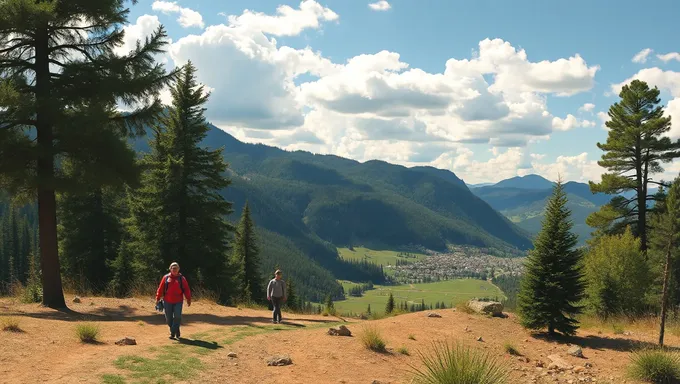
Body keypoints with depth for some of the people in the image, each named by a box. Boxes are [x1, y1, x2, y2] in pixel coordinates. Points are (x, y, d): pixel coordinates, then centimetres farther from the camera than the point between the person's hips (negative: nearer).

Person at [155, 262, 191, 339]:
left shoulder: (182, 278, 5)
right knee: (168, 318, 5)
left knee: (177, 317, -14)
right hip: (167, 302, 1)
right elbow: (160, 289, 6)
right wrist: (158, 299, 4)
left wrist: (188, 299, 0)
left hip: (178, 302, -1)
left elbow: (186, 290, 4)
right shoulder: (166, 278, 5)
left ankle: (173, 333, 0)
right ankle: (176, 332, 24)